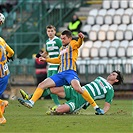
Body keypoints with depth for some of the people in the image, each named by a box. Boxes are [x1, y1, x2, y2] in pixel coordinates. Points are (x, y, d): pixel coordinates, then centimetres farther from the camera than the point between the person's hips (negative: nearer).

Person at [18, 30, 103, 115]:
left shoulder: (73, 44, 6)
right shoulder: (62, 48, 28)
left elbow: (78, 44, -19)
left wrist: (81, 38, -43)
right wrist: (46, 59, 42)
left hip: (70, 72, -8)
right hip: (61, 74, 8)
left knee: (77, 88, -33)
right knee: (41, 85, -2)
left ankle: (96, 107, -28)